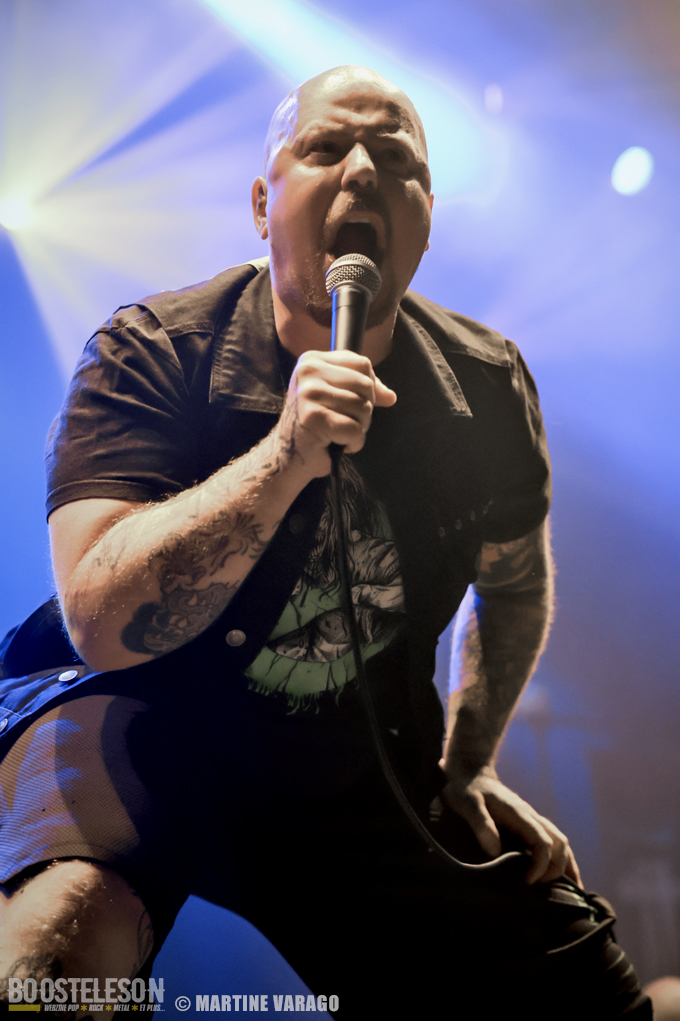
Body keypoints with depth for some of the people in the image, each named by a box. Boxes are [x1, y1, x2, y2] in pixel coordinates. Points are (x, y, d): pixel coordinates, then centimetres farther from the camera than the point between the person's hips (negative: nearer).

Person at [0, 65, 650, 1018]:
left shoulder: (488, 386, -5)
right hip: (147, 723, -3)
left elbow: (516, 583, 13)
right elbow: (104, 622, -26)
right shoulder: (147, 355, -15)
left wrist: (469, 764, 9)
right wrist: (288, 455, -36)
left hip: (367, 782, 5)